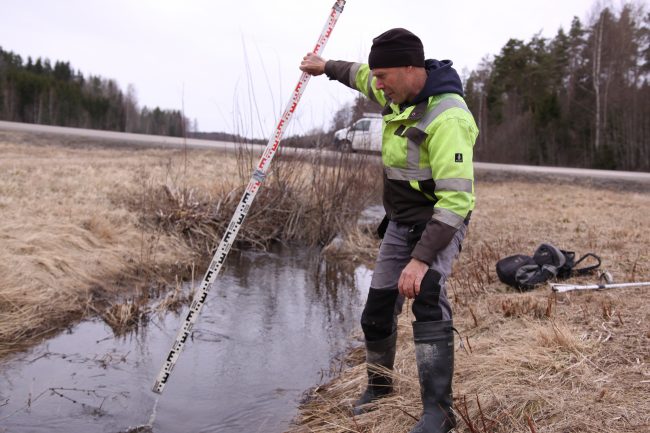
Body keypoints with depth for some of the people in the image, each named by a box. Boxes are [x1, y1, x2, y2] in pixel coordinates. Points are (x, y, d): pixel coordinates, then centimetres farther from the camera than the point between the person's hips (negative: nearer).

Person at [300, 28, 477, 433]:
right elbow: (361, 76, 23)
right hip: (400, 221, 8)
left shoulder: (447, 117, -29)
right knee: (377, 310, 9)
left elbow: (455, 199, -34)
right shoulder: (400, 93, -3)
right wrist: (327, 66, 35)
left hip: (440, 222, -7)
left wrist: (422, 258, -38)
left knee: (428, 300, -27)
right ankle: (379, 382, 32)